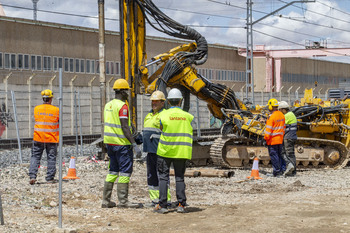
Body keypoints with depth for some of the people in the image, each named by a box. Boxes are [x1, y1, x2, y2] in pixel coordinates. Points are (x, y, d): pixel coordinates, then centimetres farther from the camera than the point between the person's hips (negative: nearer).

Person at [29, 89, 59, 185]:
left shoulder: (36, 109, 0)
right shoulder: (56, 110, -7)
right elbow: (59, 122, 4)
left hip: (38, 138, 1)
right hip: (51, 139, -1)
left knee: (35, 157, 8)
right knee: (51, 158, 9)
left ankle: (32, 176, -4)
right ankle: (50, 178, 11)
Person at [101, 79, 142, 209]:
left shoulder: (108, 105, 12)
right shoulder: (122, 106, -14)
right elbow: (125, 127, -20)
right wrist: (134, 145, -22)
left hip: (109, 143, 9)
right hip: (122, 143, -9)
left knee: (113, 171, 14)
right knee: (125, 171, -4)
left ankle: (106, 200, 13)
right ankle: (123, 201, -5)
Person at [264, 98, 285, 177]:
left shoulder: (271, 116, -18)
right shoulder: (282, 115, 6)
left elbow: (269, 129, -18)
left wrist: (266, 138, -8)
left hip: (272, 140, -7)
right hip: (280, 139, 7)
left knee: (273, 155, -1)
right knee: (279, 154, 17)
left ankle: (277, 171, 0)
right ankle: (282, 169, 16)